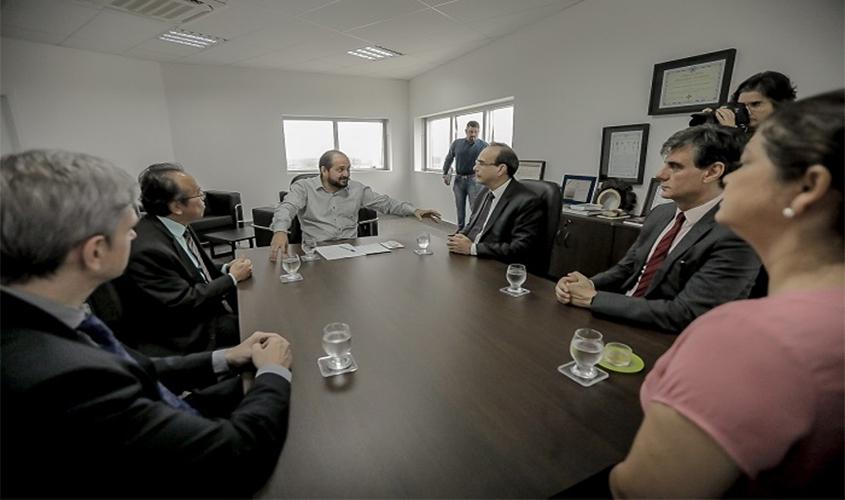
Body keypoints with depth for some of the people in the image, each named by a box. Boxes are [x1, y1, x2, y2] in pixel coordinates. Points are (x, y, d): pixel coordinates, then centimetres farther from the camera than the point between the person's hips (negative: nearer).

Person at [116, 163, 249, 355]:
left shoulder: (179, 226, 0)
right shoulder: (147, 249, -25)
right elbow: (184, 302, -20)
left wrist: (225, 270, -3)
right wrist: (232, 278, -12)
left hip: (210, 310, 8)